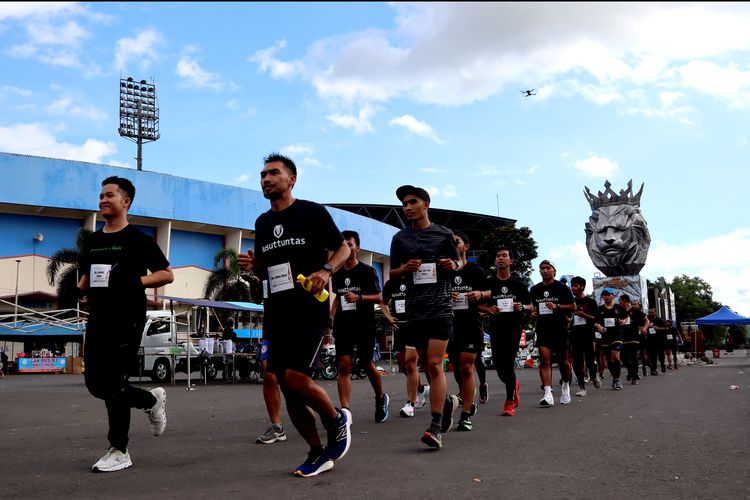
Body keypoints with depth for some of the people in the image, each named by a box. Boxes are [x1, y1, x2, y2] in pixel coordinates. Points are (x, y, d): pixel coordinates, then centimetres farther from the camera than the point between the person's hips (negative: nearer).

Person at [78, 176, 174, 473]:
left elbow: (167, 275, -4)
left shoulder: (138, 239, -3)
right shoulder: (91, 241, 15)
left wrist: (135, 281, -18)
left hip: (127, 320, -7)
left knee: (112, 383, -7)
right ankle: (151, 399, 29)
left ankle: (119, 451, 11)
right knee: (95, 384, 7)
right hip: (98, 320, 7)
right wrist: (78, 290, 4)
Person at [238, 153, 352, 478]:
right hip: (276, 313, 6)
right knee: (287, 387, 4)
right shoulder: (262, 223, 15)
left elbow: (343, 248, 3)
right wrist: (252, 264, 3)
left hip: (310, 308, -6)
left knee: (293, 376, -19)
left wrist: (326, 270, -17)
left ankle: (337, 420, 9)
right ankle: (318, 454, 19)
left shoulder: (312, 212, -2)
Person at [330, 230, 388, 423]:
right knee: (344, 366, -7)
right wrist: (331, 316, 10)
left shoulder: (367, 271, -3)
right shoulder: (337, 274, 11)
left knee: (367, 364, 7)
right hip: (343, 324, 4)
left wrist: (358, 297, -20)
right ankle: (345, 411, -9)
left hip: (364, 324, -3)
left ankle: (381, 398, 33)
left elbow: (379, 297, -6)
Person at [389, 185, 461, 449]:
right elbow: (392, 273, 13)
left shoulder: (444, 234, 7)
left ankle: (435, 427, -9)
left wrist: (452, 265, -7)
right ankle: (448, 401, 35)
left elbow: (457, 262, 17)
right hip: (413, 308, 3)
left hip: (440, 307, -3)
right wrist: (405, 268, -9)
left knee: (434, 365, -10)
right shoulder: (400, 238, 10)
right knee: (420, 362, 8)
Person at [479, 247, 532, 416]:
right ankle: (514, 385, 36)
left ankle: (509, 402, 1)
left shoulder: (519, 285, 8)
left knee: (508, 363, -10)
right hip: (495, 327, 2)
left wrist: (522, 307, -9)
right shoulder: (489, 283, 6)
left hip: (514, 327, -1)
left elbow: (531, 307, 13)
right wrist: (489, 309, -11)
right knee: (499, 364, 3)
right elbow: (479, 305, 10)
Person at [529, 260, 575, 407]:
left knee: (563, 361, 8)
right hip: (542, 329, 2)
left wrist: (557, 306, -14)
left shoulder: (562, 288, 2)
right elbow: (531, 307, 23)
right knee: (544, 360, -12)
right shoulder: (534, 289, 12)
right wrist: (532, 313, 0)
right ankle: (548, 394, -17)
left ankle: (566, 385, 35)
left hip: (560, 329, -2)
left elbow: (572, 306, 1)